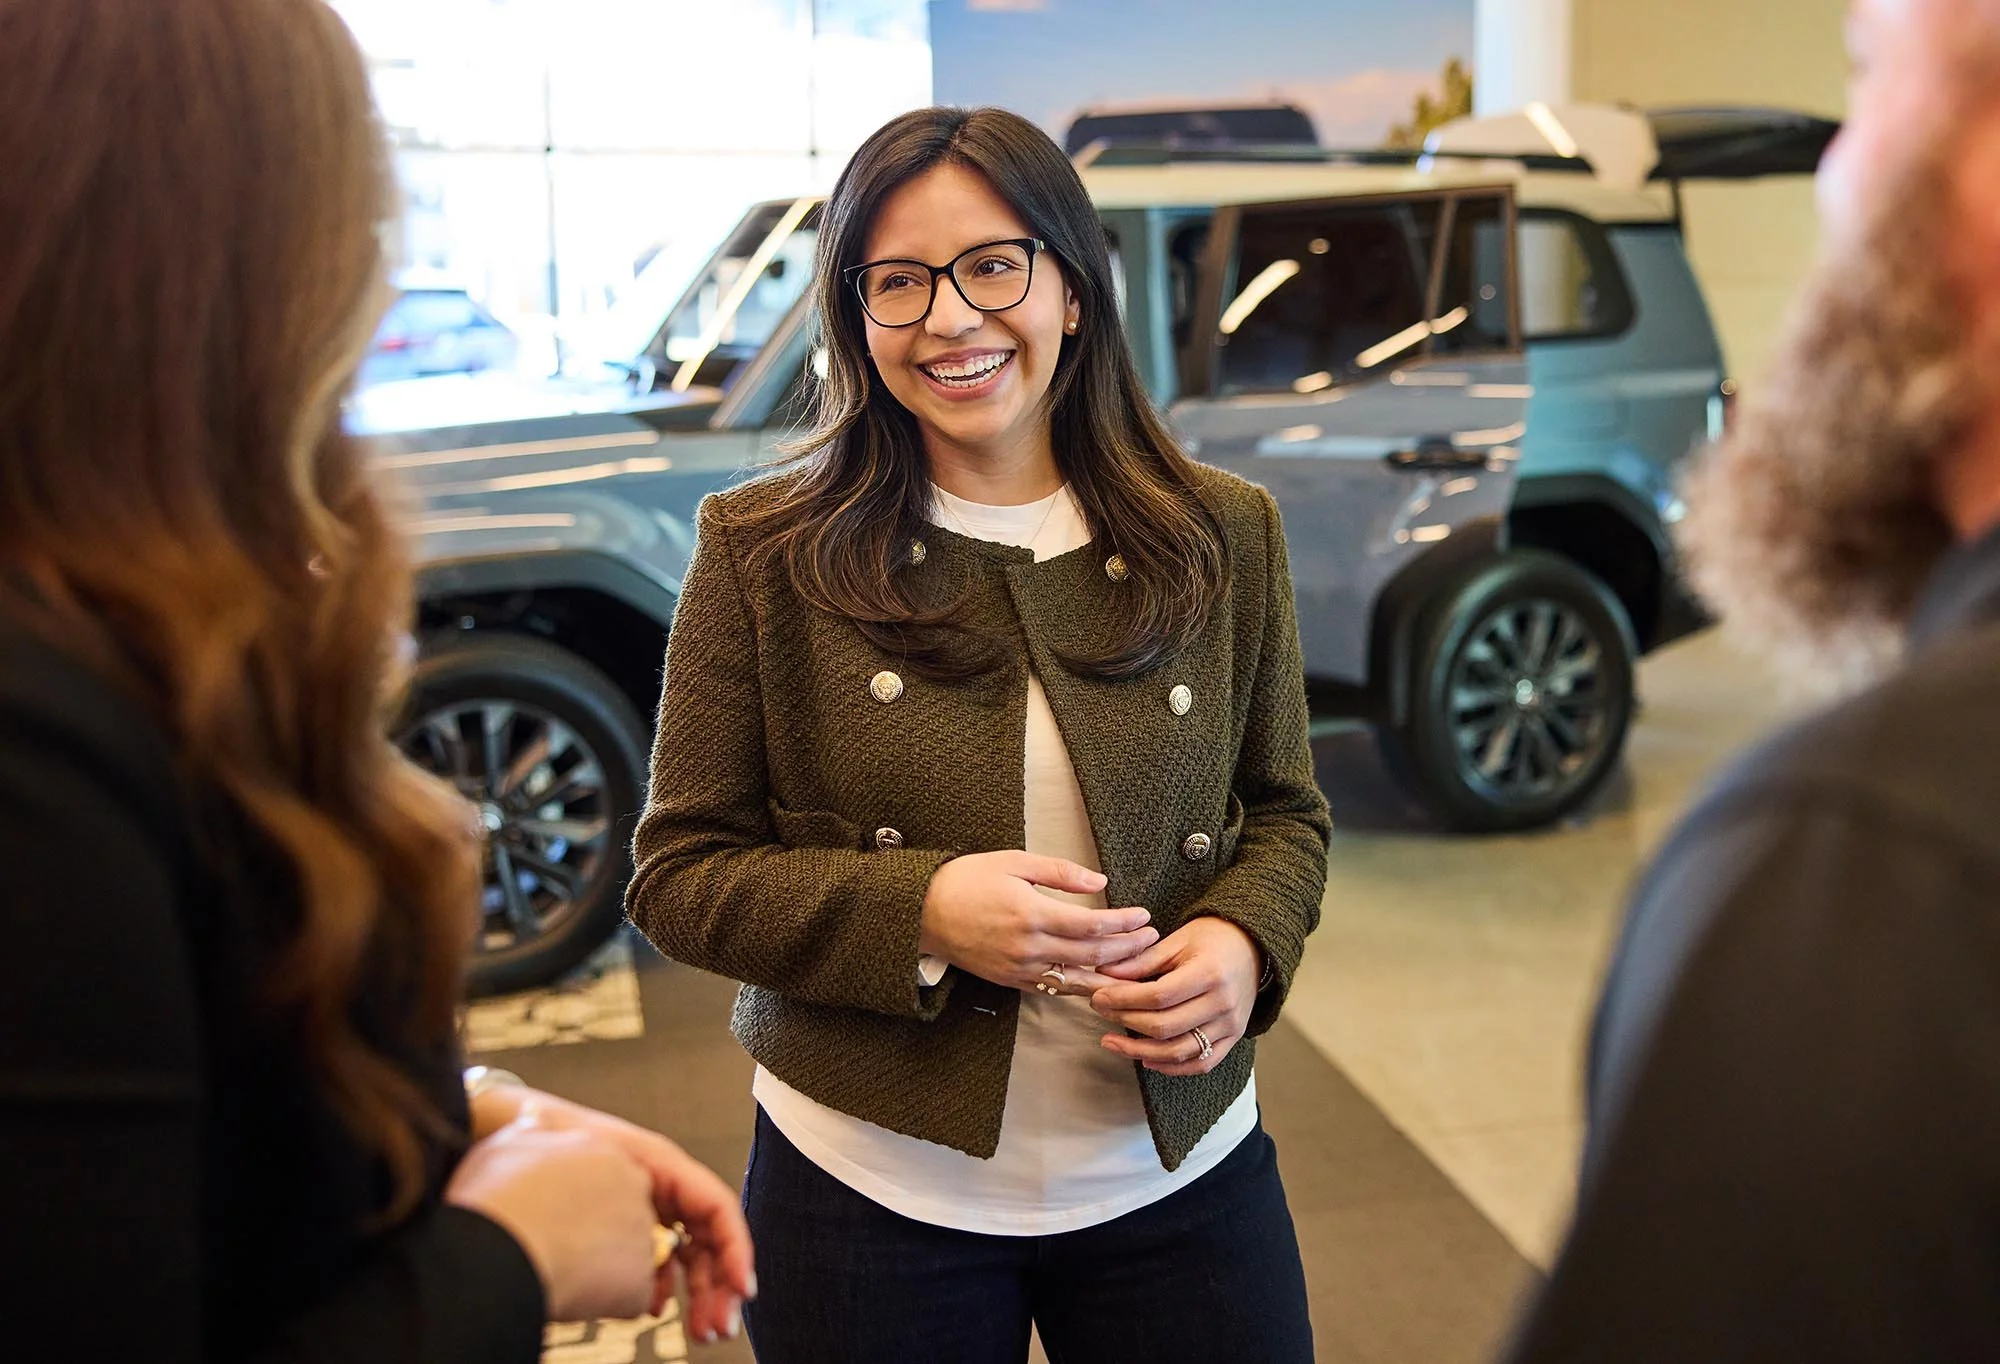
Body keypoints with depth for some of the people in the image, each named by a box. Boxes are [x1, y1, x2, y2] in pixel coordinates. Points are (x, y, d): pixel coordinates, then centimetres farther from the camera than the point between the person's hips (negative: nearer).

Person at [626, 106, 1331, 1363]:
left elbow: (1286, 814, 9)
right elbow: (680, 872, -5)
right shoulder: (764, 554, -7)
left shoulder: (1223, 537, 0)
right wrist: (923, 914, -21)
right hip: (870, 1193, -1)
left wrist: (1244, 943, -13)